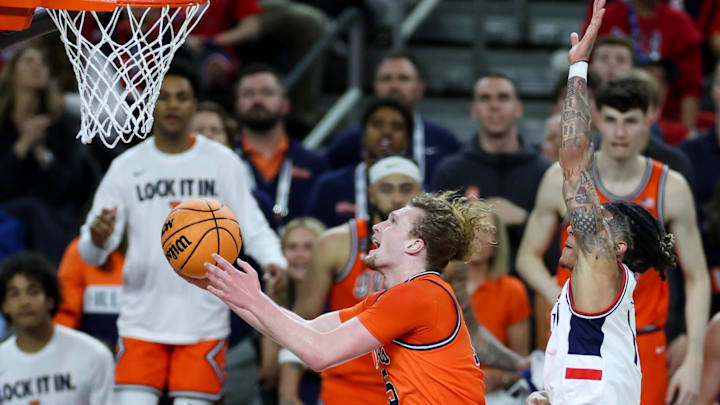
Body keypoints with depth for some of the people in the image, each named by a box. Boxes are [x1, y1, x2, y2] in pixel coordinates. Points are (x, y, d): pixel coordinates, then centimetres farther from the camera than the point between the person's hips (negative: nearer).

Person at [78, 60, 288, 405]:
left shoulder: (223, 162, 2)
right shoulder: (126, 167, 2)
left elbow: (252, 227, 2)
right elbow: (90, 254, 0)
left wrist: (273, 260, -19)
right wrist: (97, 239, -24)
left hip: (204, 323, 0)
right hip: (142, 320, 0)